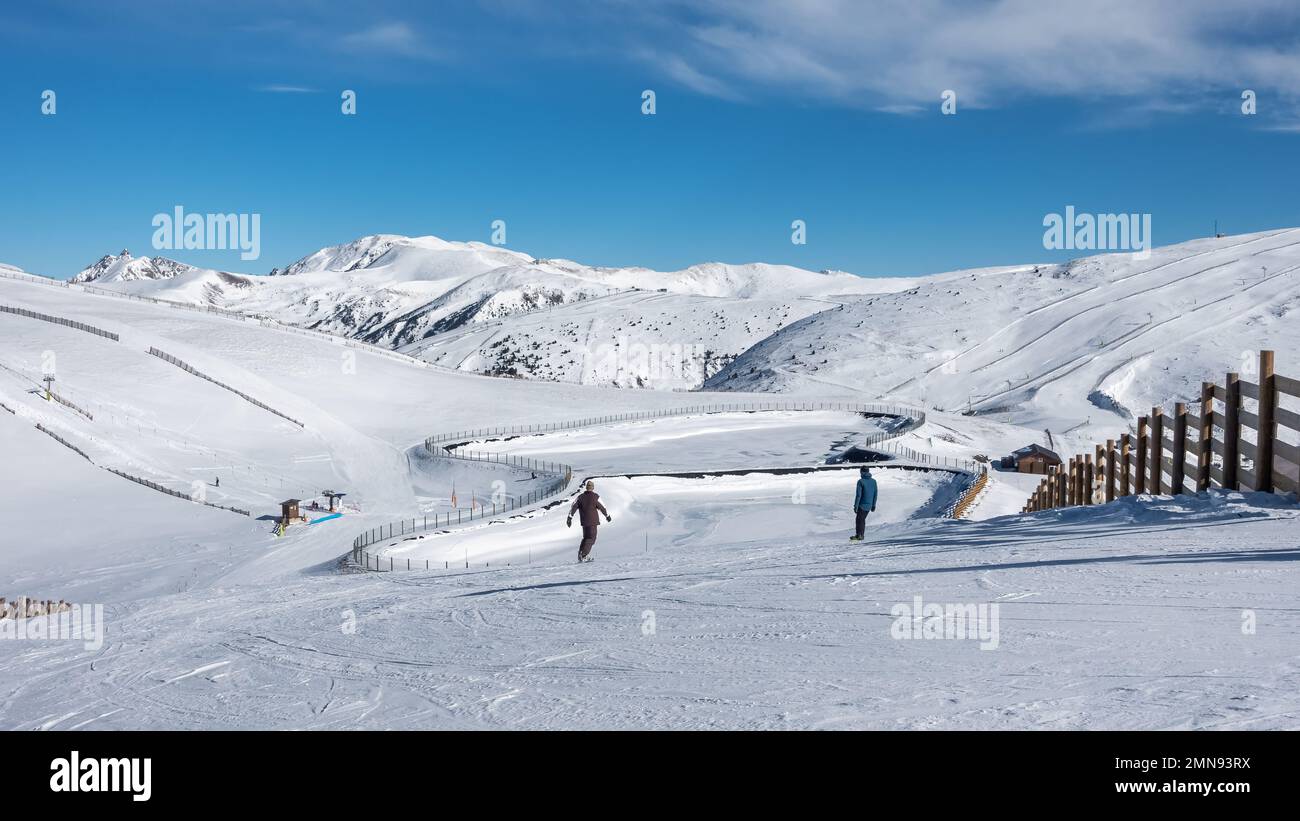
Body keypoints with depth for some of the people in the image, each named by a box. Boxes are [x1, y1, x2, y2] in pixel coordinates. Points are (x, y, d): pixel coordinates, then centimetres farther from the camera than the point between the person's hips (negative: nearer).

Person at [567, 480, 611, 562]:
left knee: (586, 537, 21)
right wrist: (607, 516, 12)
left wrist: (569, 518, 3)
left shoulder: (580, 497, 4)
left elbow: (573, 507, 1)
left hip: (584, 521, 5)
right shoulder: (595, 497, -9)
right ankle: (583, 556, -10)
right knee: (591, 538, 0)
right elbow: (602, 508, -4)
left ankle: (580, 554, 16)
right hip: (592, 521, -5)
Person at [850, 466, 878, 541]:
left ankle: (858, 535, 1)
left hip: (862, 505, -6)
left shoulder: (861, 481, -13)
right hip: (869, 505, 6)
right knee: (863, 519, 16)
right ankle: (861, 535, 20)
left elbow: (858, 495, -15)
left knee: (859, 520, 2)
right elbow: (875, 494, 10)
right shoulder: (873, 481, 4)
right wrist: (873, 505, 18)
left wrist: (855, 506, -10)